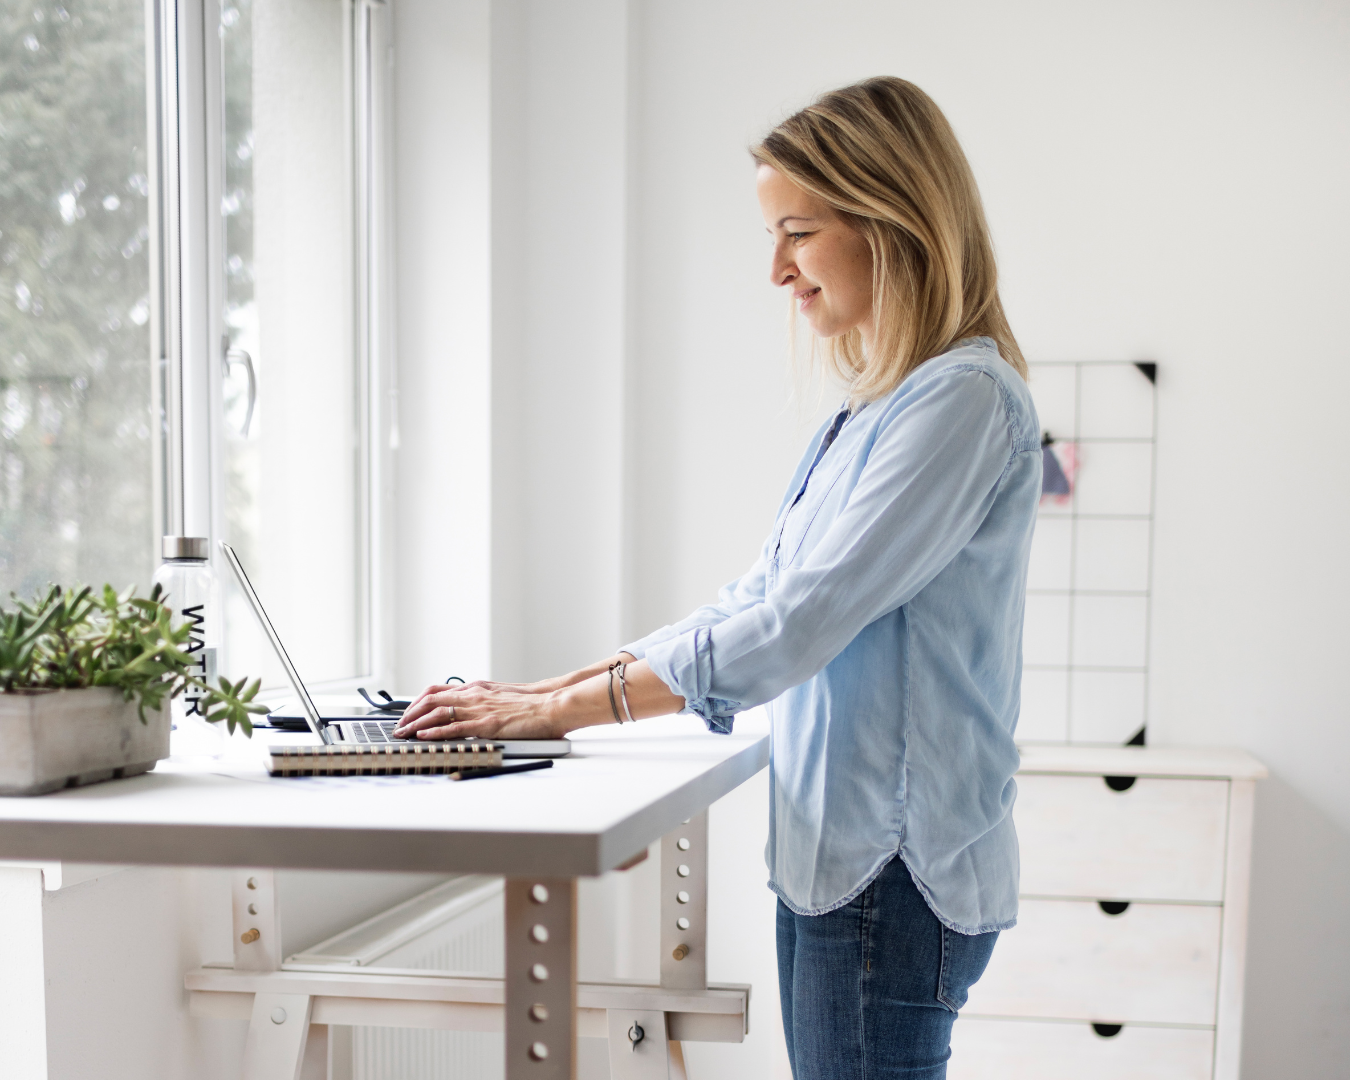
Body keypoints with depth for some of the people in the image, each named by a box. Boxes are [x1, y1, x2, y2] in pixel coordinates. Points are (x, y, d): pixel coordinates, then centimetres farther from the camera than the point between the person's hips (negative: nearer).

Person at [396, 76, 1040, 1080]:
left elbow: (796, 623, -20)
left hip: (895, 870, -9)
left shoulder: (964, 398, -15)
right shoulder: (870, 410, 15)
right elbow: (759, 600, 16)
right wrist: (551, 687, 9)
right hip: (831, 855, 9)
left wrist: (562, 711, -14)